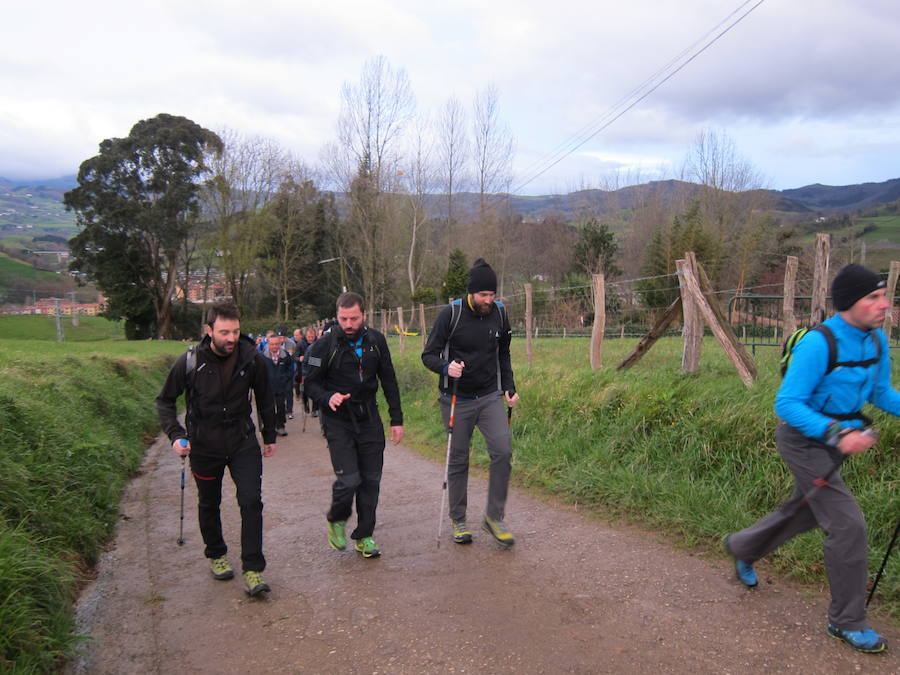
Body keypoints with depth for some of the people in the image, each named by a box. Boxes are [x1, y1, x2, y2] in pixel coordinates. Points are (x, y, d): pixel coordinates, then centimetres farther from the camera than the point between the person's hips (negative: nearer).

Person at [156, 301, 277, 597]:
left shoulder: (252, 359, -12)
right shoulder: (189, 362, -15)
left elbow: (264, 399, 5)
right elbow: (164, 401, -1)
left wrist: (270, 436, 12)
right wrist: (175, 435, -15)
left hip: (243, 442, 0)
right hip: (204, 446, 0)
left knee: (251, 501, -9)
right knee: (209, 505, 16)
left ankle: (253, 570, 0)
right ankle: (216, 555, 39)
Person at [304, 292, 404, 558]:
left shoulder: (375, 340, 1)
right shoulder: (325, 345, -10)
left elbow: (389, 381, 9)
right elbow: (310, 384, -4)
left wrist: (396, 419, 6)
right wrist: (328, 398, -26)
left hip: (369, 419, 4)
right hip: (338, 423, -4)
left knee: (371, 480, 6)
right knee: (349, 480, -12)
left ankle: (364, 536, 23)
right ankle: (336, 520, 19)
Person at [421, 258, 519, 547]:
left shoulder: (499, 313, 2)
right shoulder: (451, 314, -12)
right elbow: (428, 355, -9)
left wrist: (509, 388, 8)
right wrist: (446, 367, -29)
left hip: (490, 396, 3)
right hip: (457, 400, -3)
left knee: (503, 451, -11)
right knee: (458, 461, 6)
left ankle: (494, 517, 6)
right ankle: (458, 520, 24)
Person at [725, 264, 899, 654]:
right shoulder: (818, 344, -27)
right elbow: (787, 404, -27)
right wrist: (837, 433, -39)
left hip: (834, 440, 9)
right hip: (804, 441, -9)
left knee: (805, 513, 24)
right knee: (848, 525, -10)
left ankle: (741, 548, 49)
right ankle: (846, 622, 9)